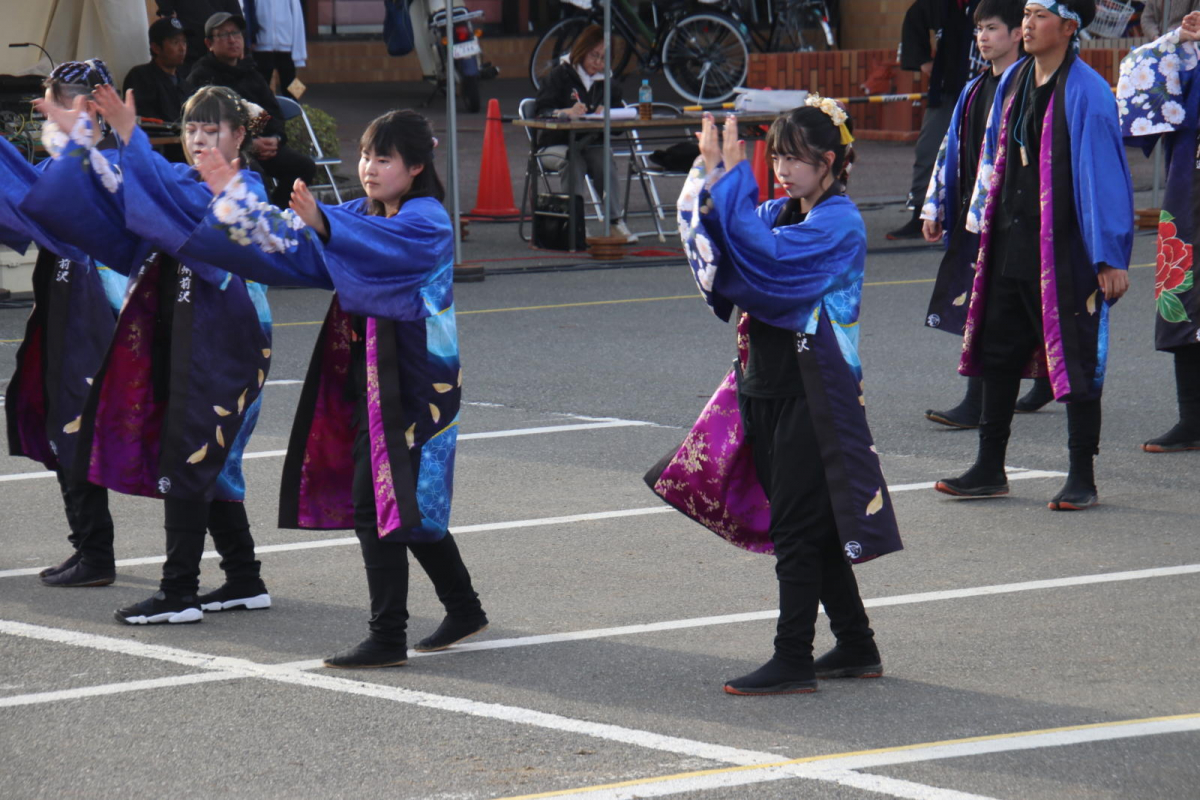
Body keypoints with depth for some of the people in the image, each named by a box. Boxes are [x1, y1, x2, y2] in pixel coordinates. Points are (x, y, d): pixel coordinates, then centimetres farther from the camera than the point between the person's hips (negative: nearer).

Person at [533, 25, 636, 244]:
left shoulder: (608, 83, 14)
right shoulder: (561, 75, 1)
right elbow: (540, 111, -10)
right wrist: (567, 112, -28)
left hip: (591, 145, 3)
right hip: (556, 145, -3)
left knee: (605, 157, -31)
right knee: (573, 160, -37)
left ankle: (616, 222, -34)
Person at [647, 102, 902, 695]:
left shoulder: (839, 223, -13)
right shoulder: (778, 213, 13)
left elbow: (767, 258, -27)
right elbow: (715, 249, 2)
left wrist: (732, 181, -22)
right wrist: (710, 178, -10)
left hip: (811, 394, -9)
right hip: (765, 385, 9)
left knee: (797, 527, -6)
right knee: (814, 527, 14)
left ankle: (793, 661, -2)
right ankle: (856, 647, 23)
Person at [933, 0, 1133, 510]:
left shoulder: (1086, 94, -13)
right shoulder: (1014, 83, 9)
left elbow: (1104, 175, -14)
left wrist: (1110, 257, -16)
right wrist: (983, 226, 19)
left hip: (1064, 252, -8)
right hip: (1008, 248, 8)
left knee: (1076, 361, -1)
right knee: (998, 354, 11)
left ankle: (1082, 479, 6)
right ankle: (990, 470, 21)